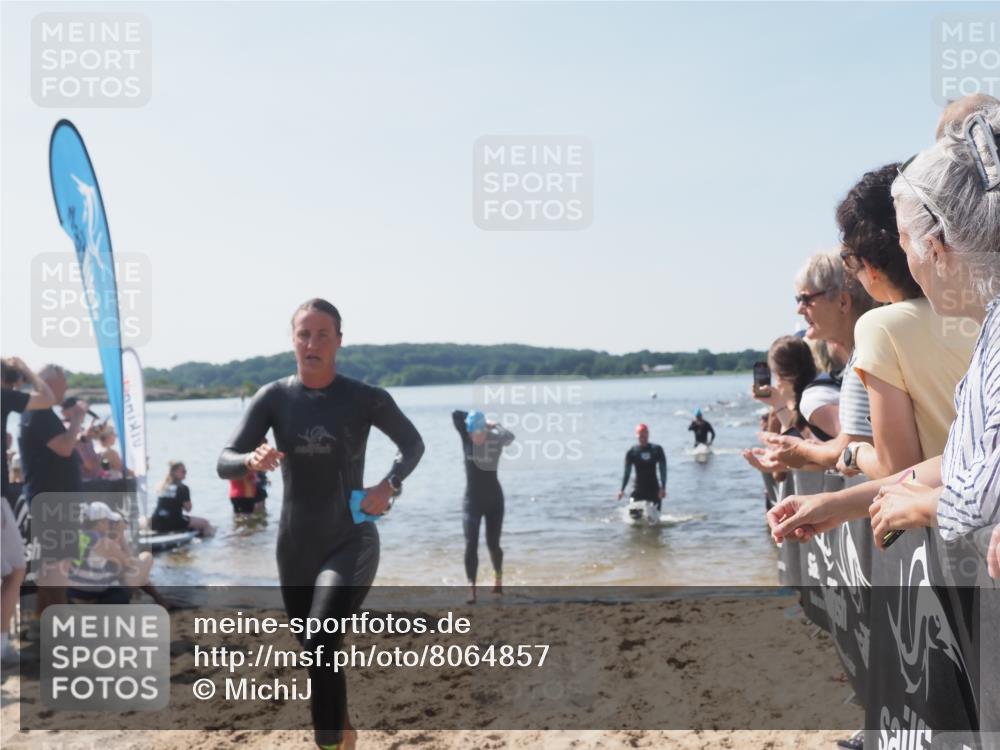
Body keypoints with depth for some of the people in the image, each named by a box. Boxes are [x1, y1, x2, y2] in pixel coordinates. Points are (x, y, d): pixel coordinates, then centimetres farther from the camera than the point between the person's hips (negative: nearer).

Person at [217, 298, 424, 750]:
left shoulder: (365, 399, -9)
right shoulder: (274, 398, -5)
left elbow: (413, 445, 6)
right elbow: (224, 462, -8)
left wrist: (389, 485, -12)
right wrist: (252, 461, -31)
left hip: (351, 542, -3)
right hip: (295, 546, 4)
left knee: (322, 644, -23)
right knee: (315, 652, 17)